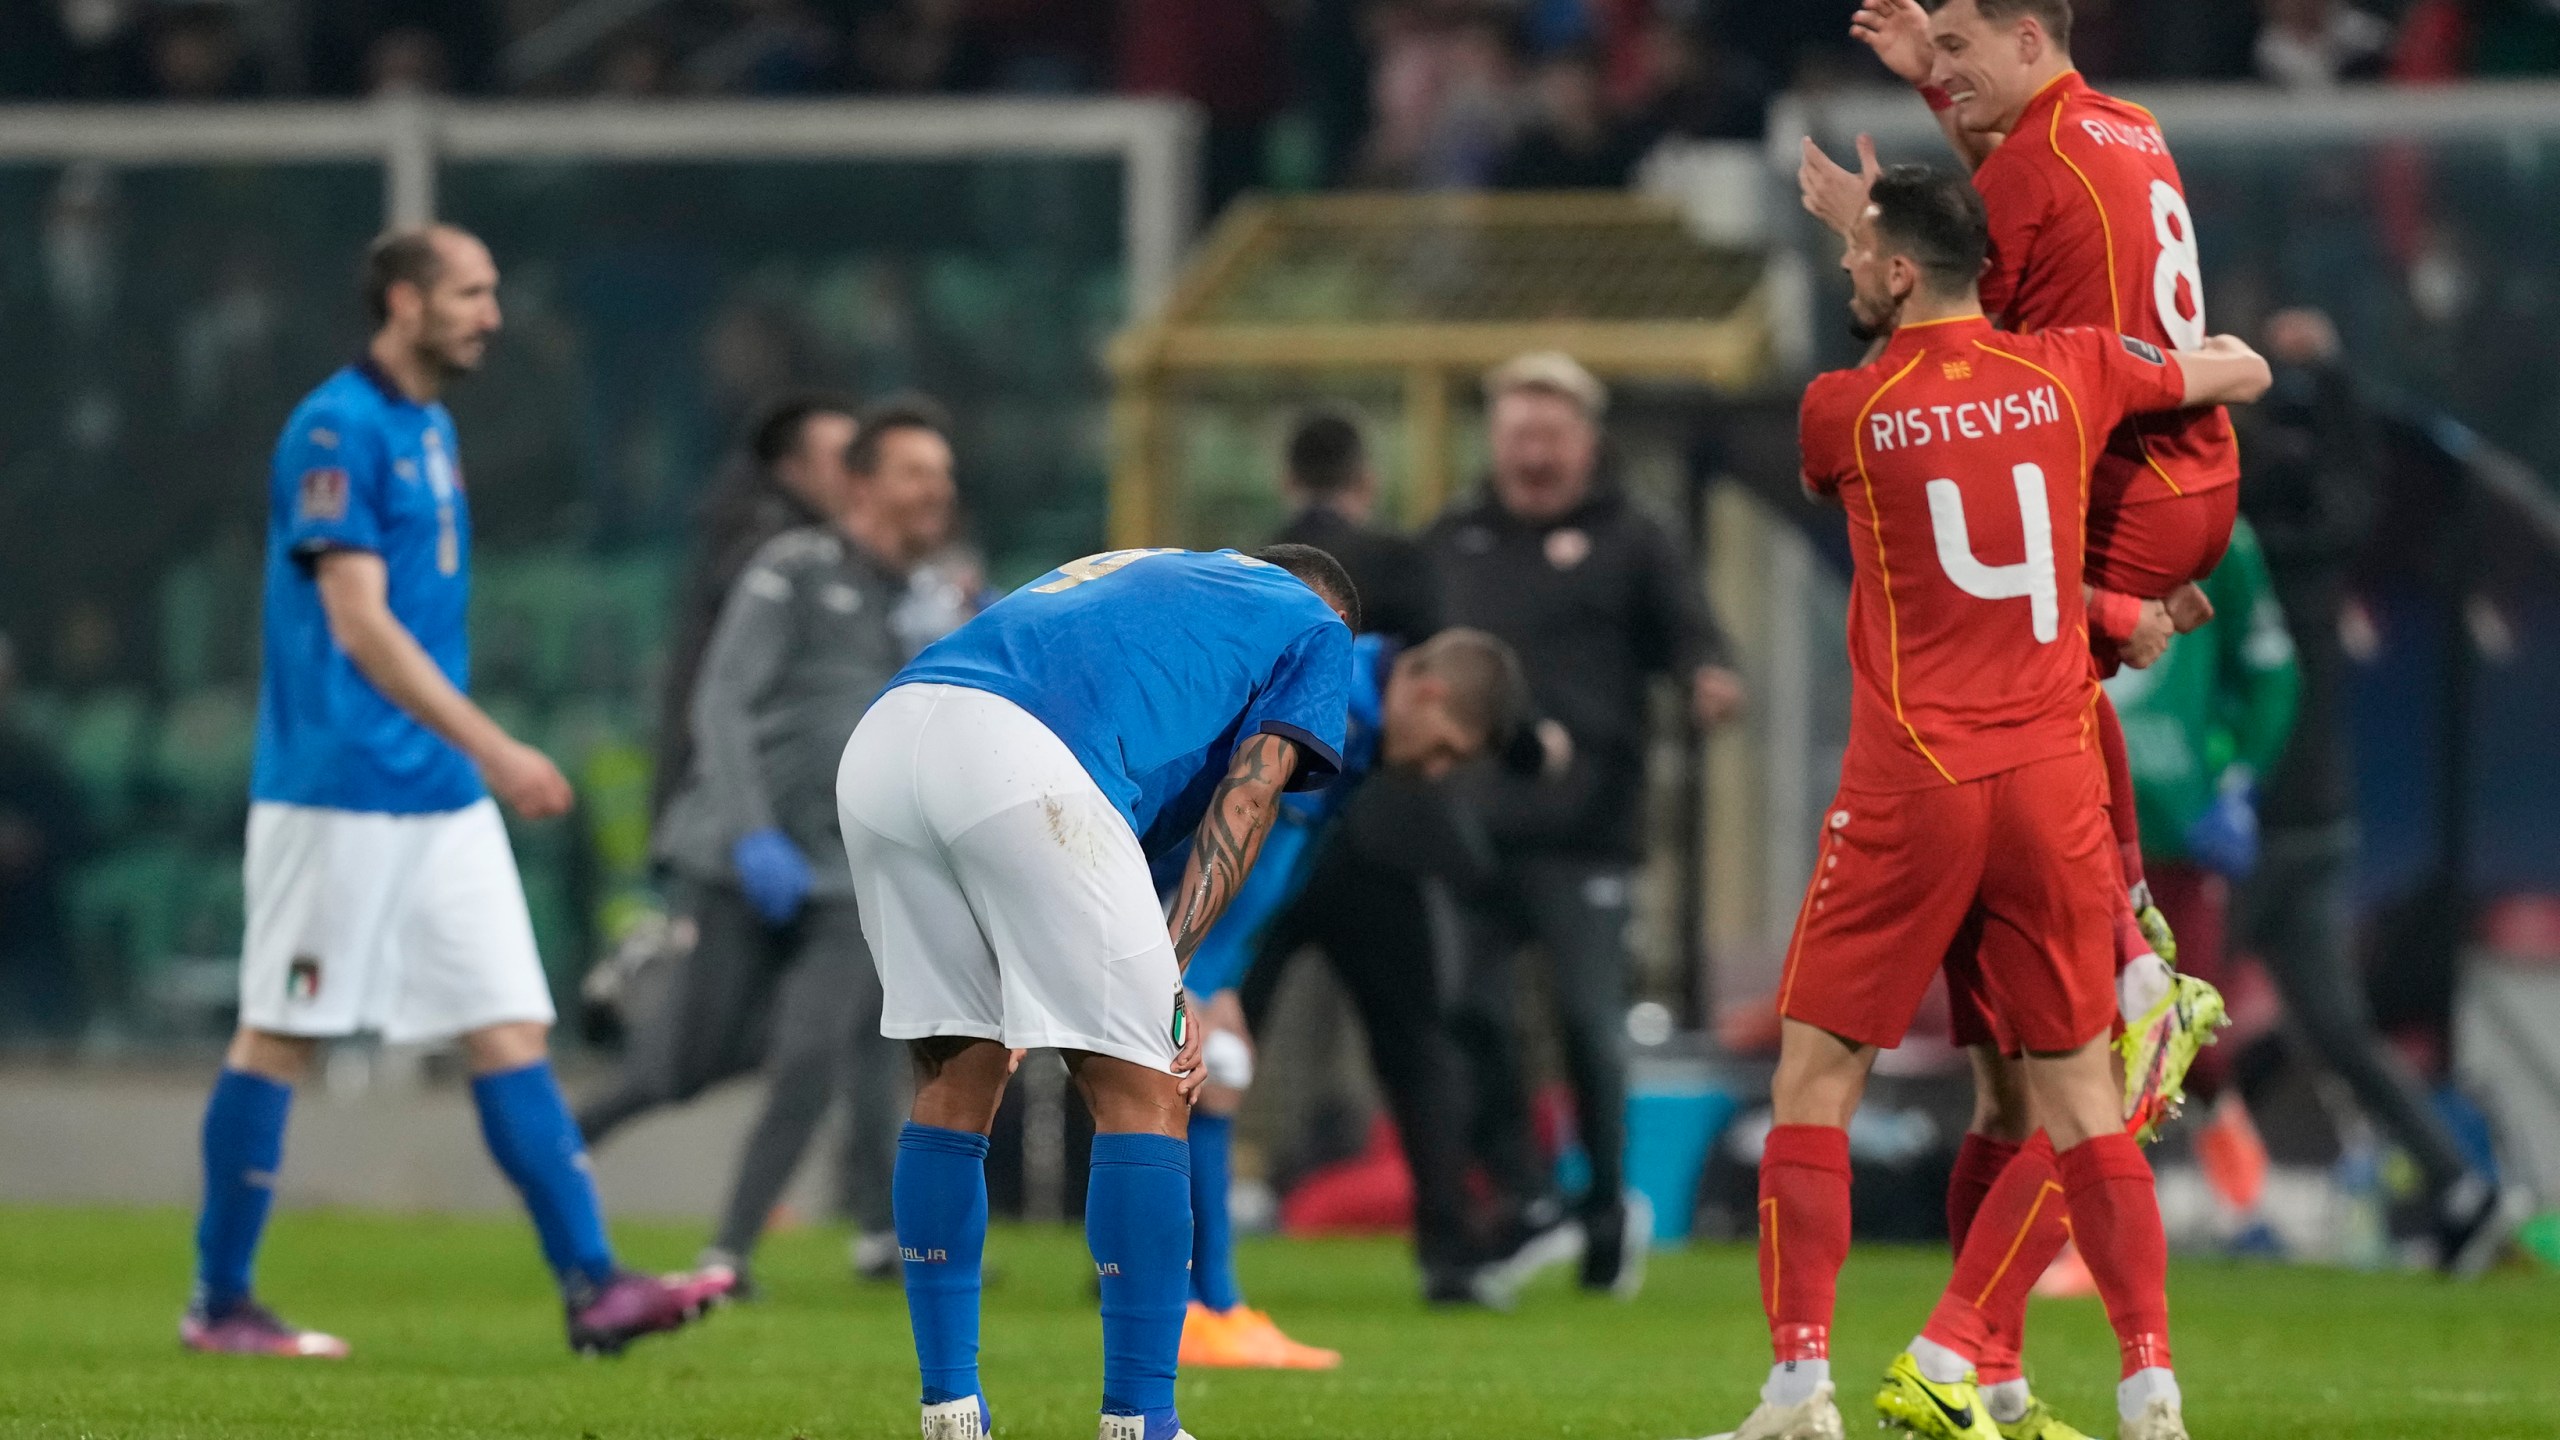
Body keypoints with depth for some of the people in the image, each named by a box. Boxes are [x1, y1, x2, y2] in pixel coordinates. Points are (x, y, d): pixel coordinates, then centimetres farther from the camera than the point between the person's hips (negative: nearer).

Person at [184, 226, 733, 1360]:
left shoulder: (429, 430, 16)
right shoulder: (337, 433, -12)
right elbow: (359, 625, -19)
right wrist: (493, 746, -22)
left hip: (443, 796, 9)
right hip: (336, 791, -9)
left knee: (510, 1029, 0)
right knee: (281, 1034, -1)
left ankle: (592, 1286, -6)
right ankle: (219, 1302, 7)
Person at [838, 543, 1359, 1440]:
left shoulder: (1131, 570, 43)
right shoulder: (1315, 623, 26)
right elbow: (1248, 792, 10)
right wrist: (1171, 972, 2)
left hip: (879, 739, 7)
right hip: (1020, 759, -6)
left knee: (956, 1083, 18)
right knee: (1142, 1091, 2)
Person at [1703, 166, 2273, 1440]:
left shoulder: (1843, 410, -5)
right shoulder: (2066, 372, 3)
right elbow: (2241, 373, 20)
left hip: (1909, 786, -3)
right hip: (2053, 781, 3)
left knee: (1815, 1079, 5)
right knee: (2078, 1091, 8)